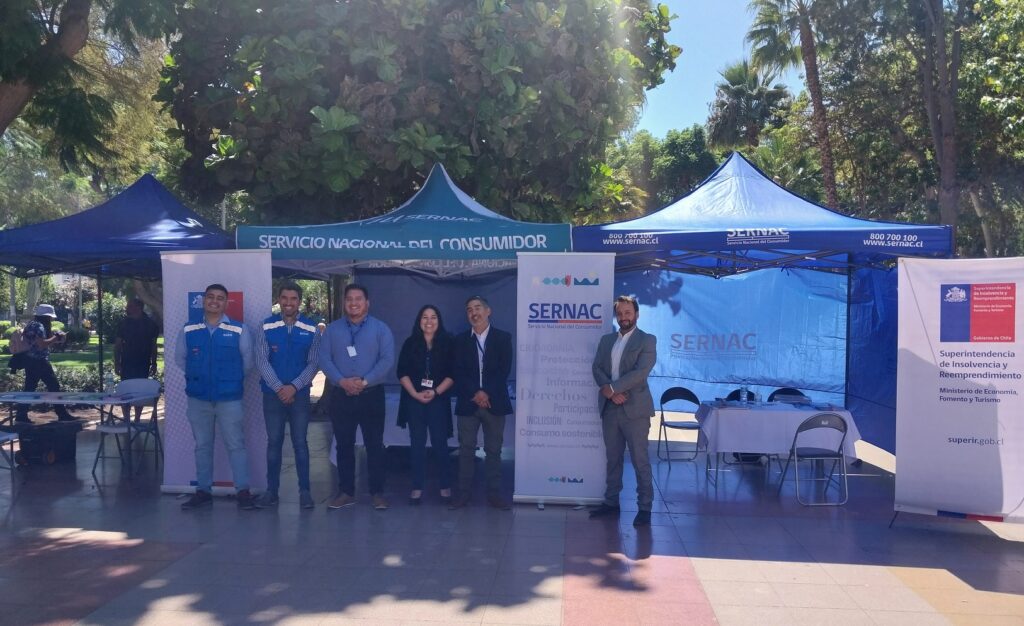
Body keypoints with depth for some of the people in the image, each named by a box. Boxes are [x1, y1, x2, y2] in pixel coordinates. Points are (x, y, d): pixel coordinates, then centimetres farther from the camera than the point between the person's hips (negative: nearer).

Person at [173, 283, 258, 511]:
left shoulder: (238, 330, -3)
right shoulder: (188, 330, 4)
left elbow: (247, 361, 6)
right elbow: (180, 359, 14)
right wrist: (198, 377, 12)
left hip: (229, 398, -2)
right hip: (198, 398, 3)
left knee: (236, 445, -1)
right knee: (202, 446, 11)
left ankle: (243, 491, 5)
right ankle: (203, 491, 20)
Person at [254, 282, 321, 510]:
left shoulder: (311, 329, -1)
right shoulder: (266, 327, -2)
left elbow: (313, 363, -3)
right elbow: (262, 361, -6)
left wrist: (294, 387, -13)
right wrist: (279, 388, -14)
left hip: (300, 394, 0)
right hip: (272, 394, 0)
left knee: (300, 442, 3)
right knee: (274, 442, 8)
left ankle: (305, 490, 11)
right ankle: (271, 489, 17)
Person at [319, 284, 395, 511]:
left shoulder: (380, 329, 1)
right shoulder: (332, 329, 7)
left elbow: (387, 360, -9)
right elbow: (324, 359, -1)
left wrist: (365, 381, -18)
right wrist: (342, 381, -17)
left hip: (372, 395, -2)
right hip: (341, 396, 2)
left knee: (374, 445, 2)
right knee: (344, 445, 9)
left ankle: (377, 493, 10)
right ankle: (346, 492, 18)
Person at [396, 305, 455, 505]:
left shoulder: (447, 343, 2)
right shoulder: (410, 343, 5)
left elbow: (452, 373, -1)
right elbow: (402, 372, 1)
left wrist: (435, 392, -12)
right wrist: (415, 394, -10)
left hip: (438, 400, -1)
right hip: (414, 400, 1)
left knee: (440, 443, -1)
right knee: (417, 444, 4)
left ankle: (445, 486, 10)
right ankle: (417, 487, 10)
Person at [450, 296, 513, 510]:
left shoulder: (503, 338, 4)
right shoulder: (461, 340, 9)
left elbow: (504, 370, -3)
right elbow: (458, 373, 0)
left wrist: (487, 393, -13)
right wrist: (475, 394, -13)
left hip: (494, 402, -1)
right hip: (468, 403, 1)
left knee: (493, 450, 5)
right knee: (466, 450, 3)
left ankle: (494, 494, 12)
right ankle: (463, 493, 10)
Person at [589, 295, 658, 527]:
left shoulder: (647, 340, -3)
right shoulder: (606, 340, 13)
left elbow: (641, 372, -15)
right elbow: (596, 368, 4)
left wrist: (612, 387, -15)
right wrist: (611, 392, -12)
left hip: (635, 408, -5)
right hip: (609, 408, 5)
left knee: (640, 460, -1)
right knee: (613, 458, 12)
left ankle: (644, 507, 7)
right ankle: (611, 502, 21)